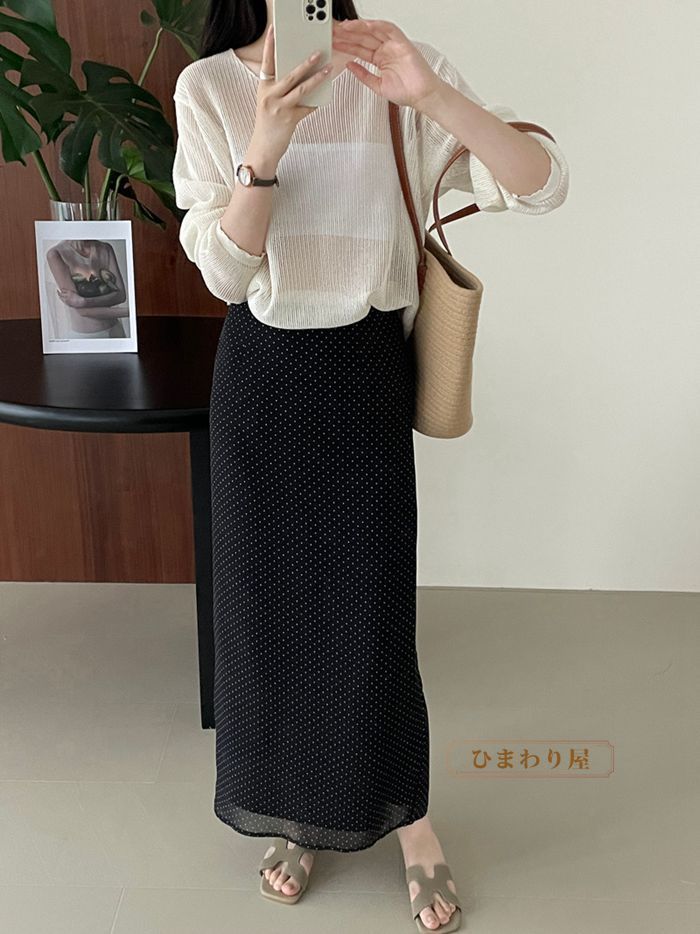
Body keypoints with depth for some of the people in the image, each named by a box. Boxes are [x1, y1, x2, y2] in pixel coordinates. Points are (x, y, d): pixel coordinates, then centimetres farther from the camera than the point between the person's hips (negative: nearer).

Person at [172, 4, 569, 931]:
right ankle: (294, 812, 34)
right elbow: (222, 269, -9)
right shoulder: (208, 87, -3)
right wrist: (267, 145, -23)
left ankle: (411, 820, 28)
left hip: (367, 366, -1)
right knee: (268, 593, 10)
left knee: (374, 599, 3)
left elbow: (545, 184, -15)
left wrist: (433, 95, -28)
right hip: (260, 371, 2)